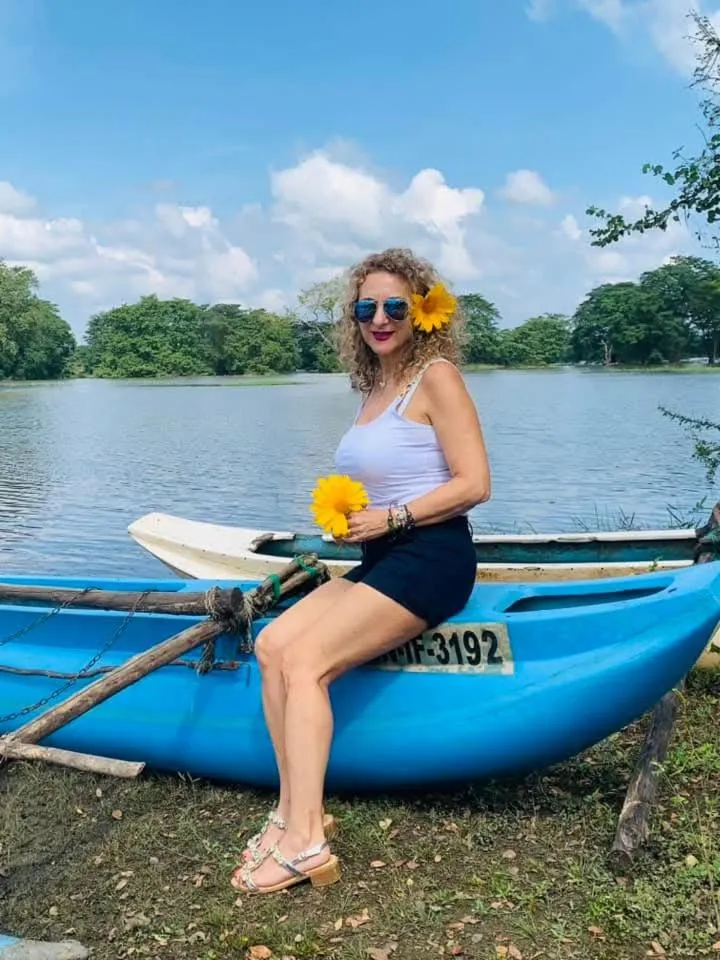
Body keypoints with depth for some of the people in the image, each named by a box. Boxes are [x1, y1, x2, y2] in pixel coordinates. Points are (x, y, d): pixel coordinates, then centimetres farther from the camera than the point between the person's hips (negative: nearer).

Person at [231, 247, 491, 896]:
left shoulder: (436, 375, -7)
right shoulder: (375, 388, 16)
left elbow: (474, 484, -14)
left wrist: (389, 518, -16)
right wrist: (345, 515, 4)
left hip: (430, 557, -8)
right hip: (381, 560, 8)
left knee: (305, 661, -20)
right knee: (274, 643, -7)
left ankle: (305, 842, -15)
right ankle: (295, 811, -5)